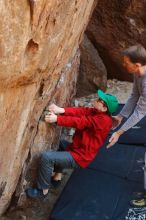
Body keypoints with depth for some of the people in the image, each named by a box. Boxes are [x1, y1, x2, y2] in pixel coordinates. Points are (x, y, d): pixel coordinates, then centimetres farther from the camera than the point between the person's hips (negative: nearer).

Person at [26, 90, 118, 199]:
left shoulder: (103, 120, -23)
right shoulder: (98, 113, 2)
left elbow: (79, 122, -25)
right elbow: (82, 111, -9)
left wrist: (57, 119, -25)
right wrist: (62, 110, -23)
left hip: (79, 157, -10)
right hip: (78, 149, 10)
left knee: (46, 157, -18)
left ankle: (43, 190, 0)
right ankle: (57, 176, 28)